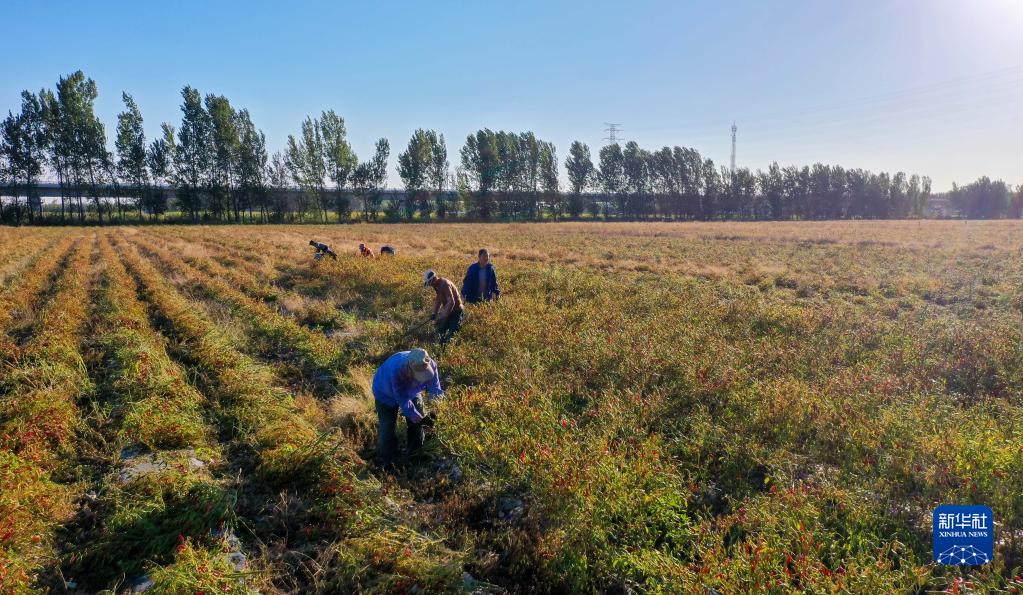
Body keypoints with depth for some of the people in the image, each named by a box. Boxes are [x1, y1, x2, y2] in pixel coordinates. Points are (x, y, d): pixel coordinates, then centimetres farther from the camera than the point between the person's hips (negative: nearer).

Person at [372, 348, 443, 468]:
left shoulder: (430, 365, -33)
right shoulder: (396, 370, -47)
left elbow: (435, 388, -22)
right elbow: (403, 400, -37)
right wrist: (417, 417, -35)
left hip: (411, 392, 5)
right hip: (386, 395, -4)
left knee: (418, 422, 10)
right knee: (388, 428, -4)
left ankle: (416, 453, 32)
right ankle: (387, 462, 17)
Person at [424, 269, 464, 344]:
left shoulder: (445, 284, -26)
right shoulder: (437, 286, 4)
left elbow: (451, 302, -33)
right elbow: (438, 300, 16)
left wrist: (443, 317, -34)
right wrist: (435, 313, 5)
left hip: (456, 311, -10)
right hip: (448, 311, 10)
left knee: (452, 334, -10)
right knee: (440, 331, 12)